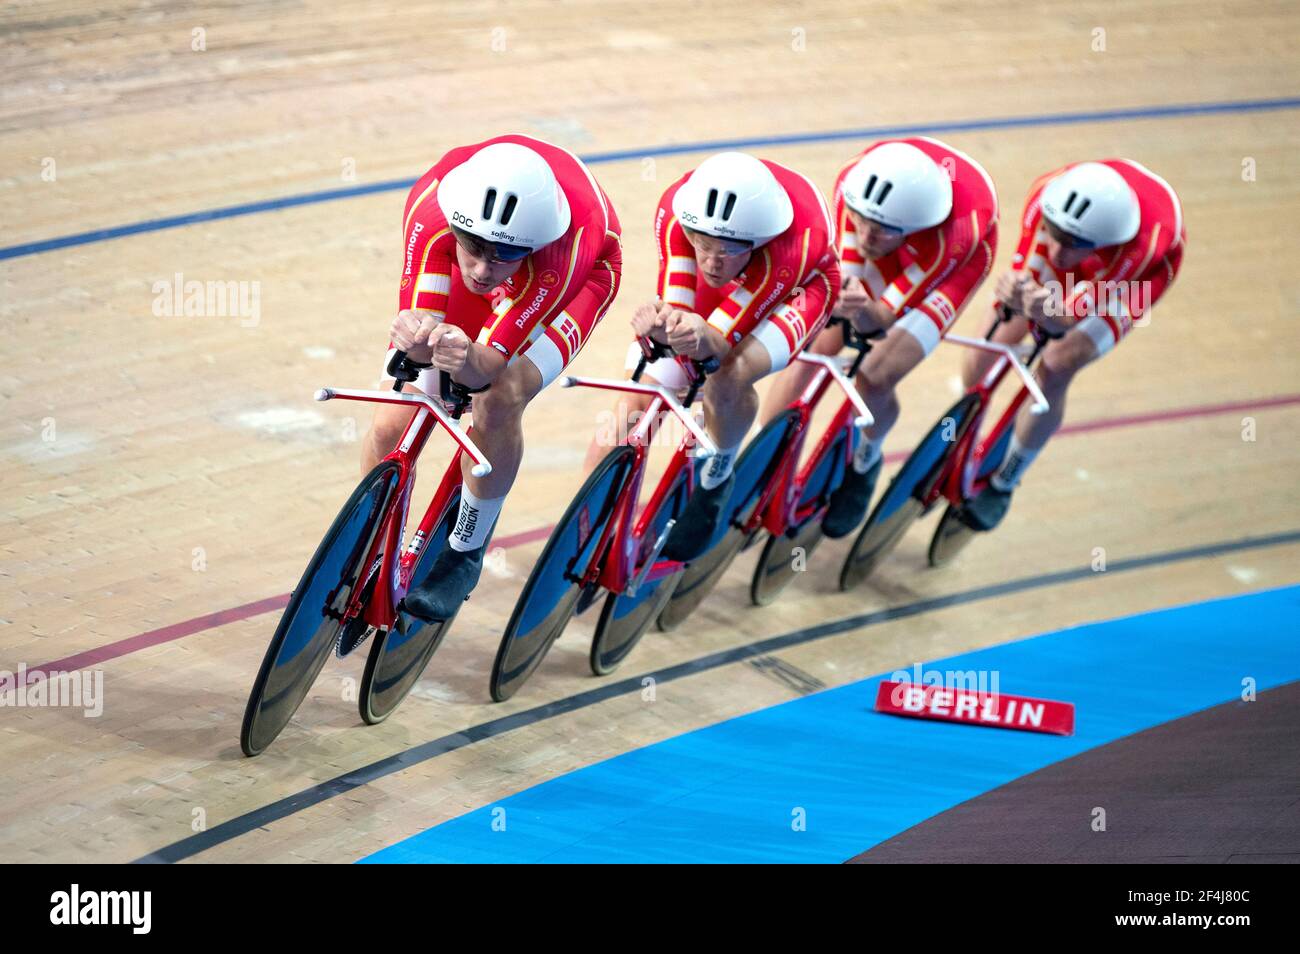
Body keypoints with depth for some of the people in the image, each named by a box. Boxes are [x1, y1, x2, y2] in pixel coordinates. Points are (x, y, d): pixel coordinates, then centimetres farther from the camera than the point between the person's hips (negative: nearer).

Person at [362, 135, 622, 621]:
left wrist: (468, 360, -65)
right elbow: (418, 317, -37)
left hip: (578, 272, -3)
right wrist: (413, 337, -60)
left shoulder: (563, 251, -45)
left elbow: (493, 360, -43)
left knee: (499, 402, -29)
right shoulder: (432, 204, -39)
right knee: (393, 425, -10)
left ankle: (467, 551, -3)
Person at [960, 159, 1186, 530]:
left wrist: (1048, 312, -68)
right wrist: (1014, 293, -56)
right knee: (980, 367, -3)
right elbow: (1027, 271, -32)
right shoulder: (1048, 194, -41)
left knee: (1054, 373, -18)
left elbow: (1068, 319, -45)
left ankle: (1002, 485, 9)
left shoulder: (1141, 247, -47)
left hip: (1127, 277, -3)